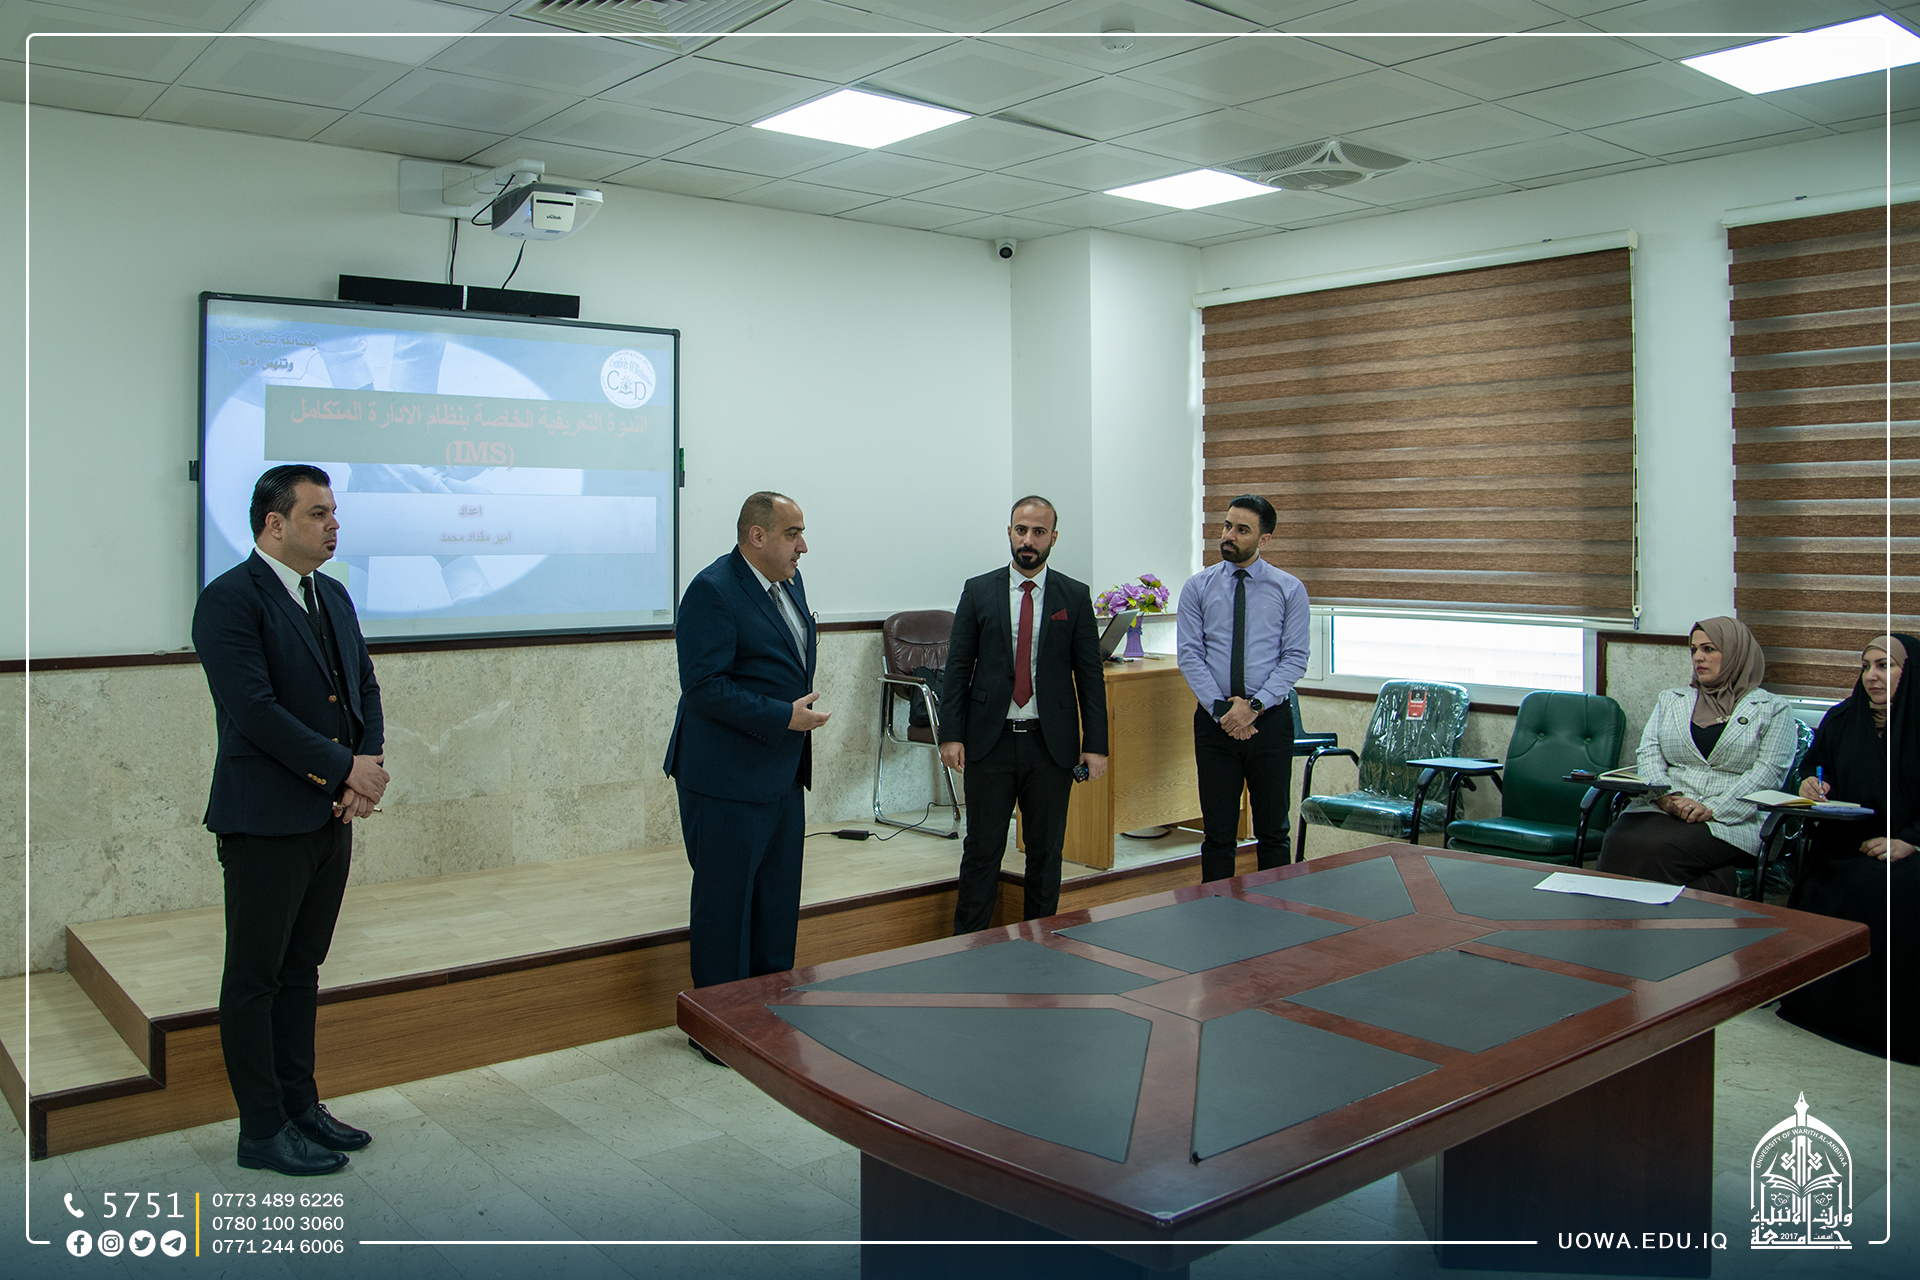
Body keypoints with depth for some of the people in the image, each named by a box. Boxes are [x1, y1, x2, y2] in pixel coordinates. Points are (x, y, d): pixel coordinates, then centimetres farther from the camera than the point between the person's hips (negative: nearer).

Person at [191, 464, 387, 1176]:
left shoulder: (332, 597, 13)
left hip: (331, 816, 8)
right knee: (256, 977, 5)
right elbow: (253, 708, -21)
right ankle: (263, 1129, 15)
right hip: (266, 822, -8)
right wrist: (345, 768, -17)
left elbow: (364, 687, 13)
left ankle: (300, 1105, 27)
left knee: (301, 970, 16)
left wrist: (370, 766, -4)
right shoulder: (230, 599, -12)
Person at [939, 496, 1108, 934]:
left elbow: (1090, 674, 4)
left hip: (1051, 742, 1)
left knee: (1046, 851, 10)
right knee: (982, 849, 5)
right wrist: (951, 734, -6)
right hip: (990, 740, -1)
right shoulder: (978, 591, 3)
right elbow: (957, 666, 2)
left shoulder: (1075, 597, 4)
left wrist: (1096, 743, -2)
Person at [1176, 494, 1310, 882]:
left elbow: (1295, 658, -4)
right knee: (1218, 831, 6)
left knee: (1273, 830, 8)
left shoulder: (1289, 589, 1)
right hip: (1214, 719, 1)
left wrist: (1254, 706, -15)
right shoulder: (1198, 587, 4)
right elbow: (1190, 656, -1)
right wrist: (1220, 709, -13)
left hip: (1270, 719, -1)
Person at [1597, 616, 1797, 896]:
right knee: (1618, 843, -33)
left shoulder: (1774, 709, 12)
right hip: (1662, 809, 3)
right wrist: (1667, 798, -11)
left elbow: (1767, 773, -2)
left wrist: (1712, 809, -15)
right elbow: (1648, 755, 11)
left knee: (1656, 850, -35)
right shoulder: (1671, 700, 23)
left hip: (1731, 821, -3)